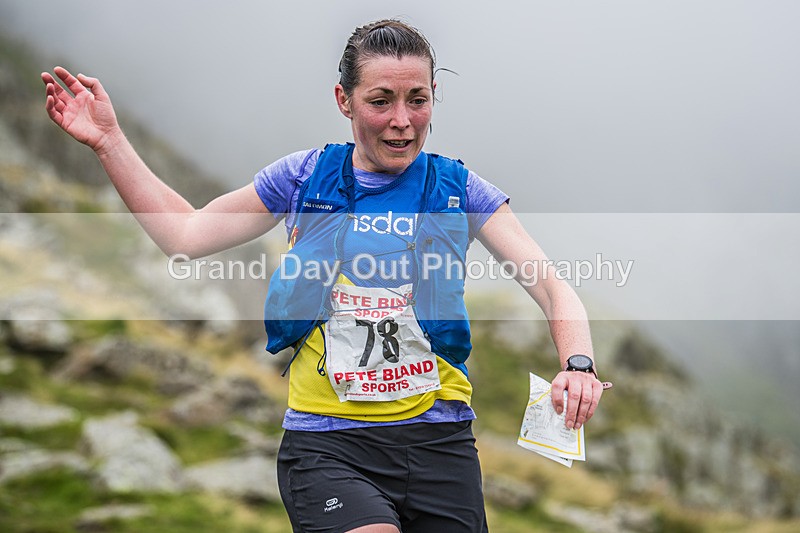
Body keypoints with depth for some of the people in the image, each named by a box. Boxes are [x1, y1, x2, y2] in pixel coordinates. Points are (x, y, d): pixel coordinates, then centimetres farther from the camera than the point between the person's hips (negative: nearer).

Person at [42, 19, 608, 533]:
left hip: (439, 439, 1)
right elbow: (185, 234, 10)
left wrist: (577, 362, -22)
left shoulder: (456, 189, 2)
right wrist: (109, 140, 5)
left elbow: (552, 286, -2)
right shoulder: (306, 178, 5)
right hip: (326, 442, -1)